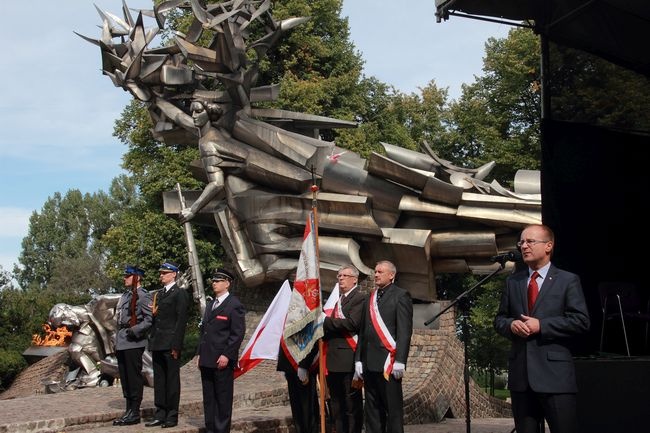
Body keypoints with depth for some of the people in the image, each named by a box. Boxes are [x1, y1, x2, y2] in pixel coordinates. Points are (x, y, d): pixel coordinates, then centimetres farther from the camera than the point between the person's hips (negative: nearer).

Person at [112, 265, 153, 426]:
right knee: (125, 377, 13)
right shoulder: (125, 295, 18)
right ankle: (129, 411, 21)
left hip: (133, 342, -9)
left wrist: (135, 331, -22)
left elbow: (150, 319, -16)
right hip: (122, 343, 9)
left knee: (134, 377, -4)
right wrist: (117, 340, 20)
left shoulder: (142, 296, -9)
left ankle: (135, 413, 2)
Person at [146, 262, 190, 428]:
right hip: (157, 345, 7)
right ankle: (160, 414, 16)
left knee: (172, 380, 0)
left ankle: (172, 416, 6)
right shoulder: (158, 294, 18)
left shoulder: (180, 294, -6)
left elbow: (181, 320, -12)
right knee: (159, 380, 10)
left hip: (170, 345, -7)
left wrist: (176, 346, -16)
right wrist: (152, 341, 8)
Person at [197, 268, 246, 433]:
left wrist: (227, 355, -16)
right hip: (207, 360, 8)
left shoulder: (234, 305, -5)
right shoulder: (210, 305, 20)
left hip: (222, 360, -8)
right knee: (208, 399, 10)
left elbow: (238, 333, -11)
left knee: (223, 398, -1)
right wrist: (200, 354, 15)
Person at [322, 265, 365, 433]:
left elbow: (352, 323, -20)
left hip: (348, 359, -8)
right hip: (332, 359, 8)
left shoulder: (359, 299, -7)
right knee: (336, 405, 14)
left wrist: (326, 322, -14)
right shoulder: (336, 299, 20)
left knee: (352, 404, -1)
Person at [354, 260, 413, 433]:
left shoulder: (400, 296, -1)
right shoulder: (370, 298, 19)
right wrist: (358, 359, 11)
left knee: (393, 409, -3)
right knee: (372, 410, 9)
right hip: (369, 363, 6)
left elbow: (404, 331, -8)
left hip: (388, 362, -6)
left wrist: (400, 361, -16)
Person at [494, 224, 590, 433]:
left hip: (555, 372, -4)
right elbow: (499, 319, 16)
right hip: (520, 373, 4)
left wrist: (541, 325, -15)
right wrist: (511, 324, -8)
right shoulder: (512, 281, 14)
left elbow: (581, 321, -8)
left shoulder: (568, 280, 1)